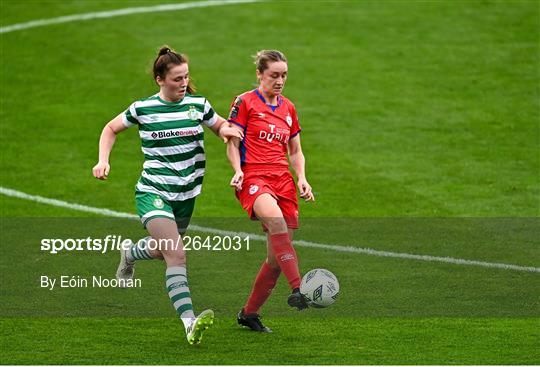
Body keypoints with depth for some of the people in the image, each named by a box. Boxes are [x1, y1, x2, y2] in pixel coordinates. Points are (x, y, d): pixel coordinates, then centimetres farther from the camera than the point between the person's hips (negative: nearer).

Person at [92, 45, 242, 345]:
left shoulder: (198, 105, 0)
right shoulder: (143, 109, -5)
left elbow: (220, 126, 15)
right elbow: (111, 129, 11)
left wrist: (226, 129, -9)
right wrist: (103, 162, -2)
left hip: (186, 195, 5)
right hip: (153, 193, -5)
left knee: (162, 250, 23)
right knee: (176, 254, -23)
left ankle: (128, 254, 60)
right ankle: (189, 324, -33)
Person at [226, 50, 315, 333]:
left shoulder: (288, 108, 18)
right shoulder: (245, 102, 3)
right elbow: (232, 142, 1)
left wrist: (302, 179, 7)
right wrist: (238, 170, -16)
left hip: (283, 180, 6)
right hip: (253, 178, -6)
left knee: (277, 257, 0)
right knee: (276, 220, -36)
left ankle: (249, 313, 17)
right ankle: (297, 289, -43)